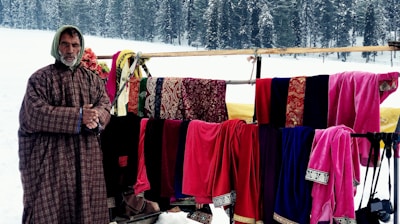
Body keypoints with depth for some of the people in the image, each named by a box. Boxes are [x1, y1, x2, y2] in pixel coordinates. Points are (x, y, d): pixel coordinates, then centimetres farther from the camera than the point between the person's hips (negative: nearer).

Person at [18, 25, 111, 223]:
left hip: (87, 158, 4)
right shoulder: (40, 78, 2)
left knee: (87, 207, 4)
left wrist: (95, 117, -18)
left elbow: (105, 105, 7)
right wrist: (78, 117, -17)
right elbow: (36, 113, -11)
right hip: (50, 158, -4)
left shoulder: (92, 79, 17)